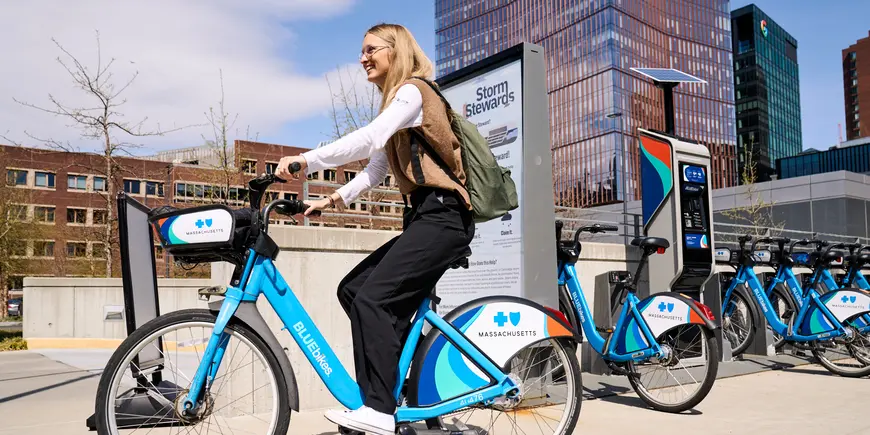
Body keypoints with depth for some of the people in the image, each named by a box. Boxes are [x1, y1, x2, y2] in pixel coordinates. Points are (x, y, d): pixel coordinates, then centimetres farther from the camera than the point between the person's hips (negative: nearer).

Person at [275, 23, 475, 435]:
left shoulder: (411, 91, -6)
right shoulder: (396, 101, 24)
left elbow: (369, 138, -25)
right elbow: (376, 170, 15)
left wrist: (306, 160, -29)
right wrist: (337, 197, 1)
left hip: (443, 217, -10)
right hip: (425, 217, 10)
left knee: (372, 299, -17)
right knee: (352, 289, 5)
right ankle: (408, 370, 10)